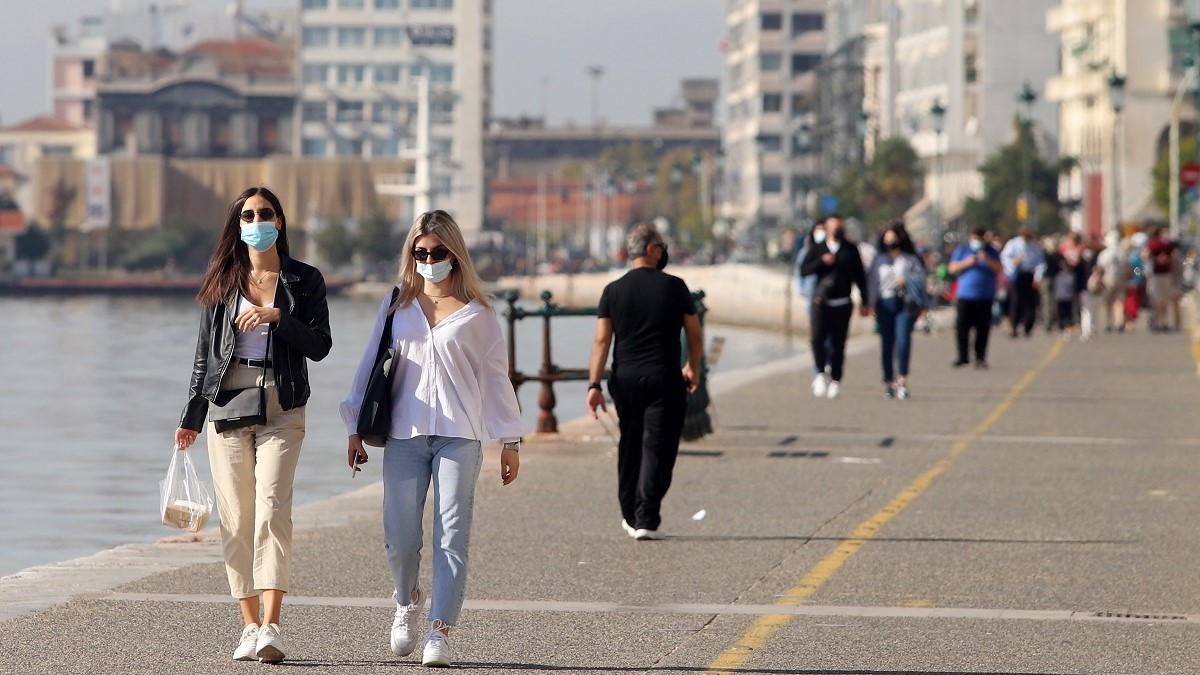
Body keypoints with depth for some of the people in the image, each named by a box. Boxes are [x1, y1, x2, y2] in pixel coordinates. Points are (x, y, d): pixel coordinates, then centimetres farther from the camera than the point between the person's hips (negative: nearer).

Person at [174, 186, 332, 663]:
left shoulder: (304, 281, 7)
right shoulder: (222, 282, 12)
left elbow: (320, 346, 0)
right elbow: (205, 352, 14)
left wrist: (277, 316, -14)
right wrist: (191, 417, 11)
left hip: (281, 407, -2)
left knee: (272, 508, -16)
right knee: (235, 517, 0)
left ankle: (271, 628, -23)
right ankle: (250, 626, 6)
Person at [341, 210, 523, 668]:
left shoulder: (476, 312, 6)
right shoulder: (397, 305, 11)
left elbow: (495, 376, 10)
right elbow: (370, 366, 14)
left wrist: (509, 441, 8)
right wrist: (356, 429, 10)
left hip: (459, 435, -1)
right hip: (403, 433, 2)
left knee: (452, 535, -8)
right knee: (399, 535, -3)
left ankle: (439, 631, -7)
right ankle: (407, 602, 25)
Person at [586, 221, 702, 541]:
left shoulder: (613, 291, 2)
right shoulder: (674, 287, -3)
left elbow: (601, 340, -3)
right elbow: (695, 335, 4)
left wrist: (594, 385, -2)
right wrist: (693, 368, 22)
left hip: (625, 379, 3)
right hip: (664, 379, -3)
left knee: (630, 446, 16)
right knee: (657, 448, -1)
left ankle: (630, 517, 22)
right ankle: (646, 520, -9)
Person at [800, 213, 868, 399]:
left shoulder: (850, 249, 10)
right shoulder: (817, 249, 12)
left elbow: (860, 276, 10)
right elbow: (804, 269, 4)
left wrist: (864, 302, 6)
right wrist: (822, 262, -11)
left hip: (842, 304, 0)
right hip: (821, 302, 0)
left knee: (838, 343, 0)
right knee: (818, 338, -16)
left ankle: (835, 379, 7)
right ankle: (820, 373, -2)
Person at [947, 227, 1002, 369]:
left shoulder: (991, 252, 10)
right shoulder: (962, 250, 9)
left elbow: (999, 269, 0)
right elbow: (953, 268, 2)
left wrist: (987, 260, -15)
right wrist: (967, 262, -13)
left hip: (985, 297, 0)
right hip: (965, 297, 0)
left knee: (983, 329, -2)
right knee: (961, 327, -4)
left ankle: (980, 358, 4)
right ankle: (962, 357, 6)